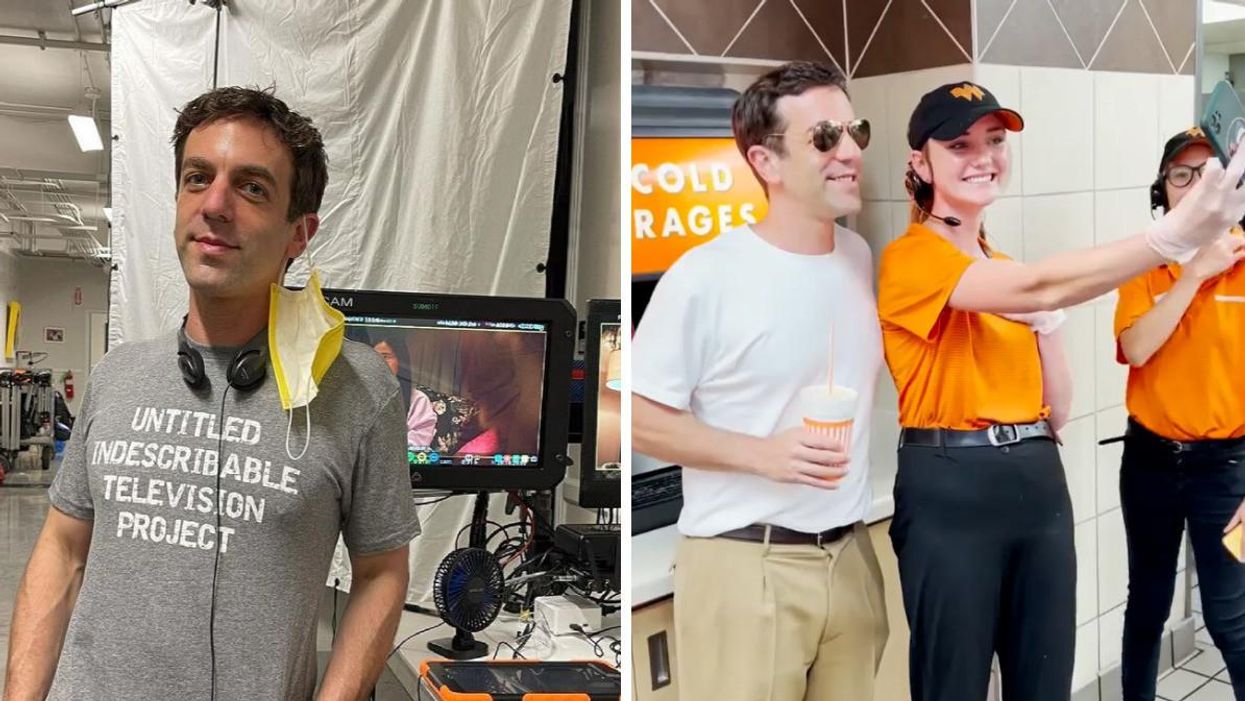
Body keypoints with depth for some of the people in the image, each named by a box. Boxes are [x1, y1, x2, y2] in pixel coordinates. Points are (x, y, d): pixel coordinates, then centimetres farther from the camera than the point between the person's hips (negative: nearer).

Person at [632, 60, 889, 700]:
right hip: (744, 564, -6)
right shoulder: (705, 276, -14)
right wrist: (762, 453, -20)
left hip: (851, 555, 6)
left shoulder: (863, 257, 6)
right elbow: (642, 420, -11)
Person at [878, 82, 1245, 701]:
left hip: (1039, 482, 7)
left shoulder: (1005, 270, 16)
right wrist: (1175, 232, -35)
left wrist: (1046, 323, -1)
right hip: (951, 490, -7)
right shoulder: (910, 257, -9)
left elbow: (1056, 412, 14)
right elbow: (1039, 287, -27)